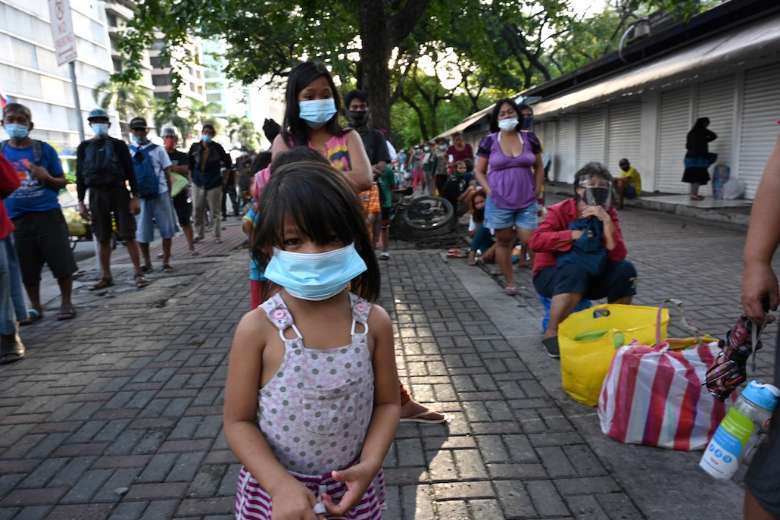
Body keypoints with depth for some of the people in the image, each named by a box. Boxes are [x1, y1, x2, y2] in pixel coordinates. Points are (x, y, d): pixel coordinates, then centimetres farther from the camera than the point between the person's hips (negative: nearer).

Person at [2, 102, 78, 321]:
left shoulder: (44, 149, 2)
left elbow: (62, 182, 5)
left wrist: (47, 178, -13)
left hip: (48, 214, -2)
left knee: (62, 263, 0)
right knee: (27, 269, 9)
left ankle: (66, 303, 16)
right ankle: (35, 307, 24)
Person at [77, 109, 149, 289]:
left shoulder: (118, 145, 4)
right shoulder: (84, 147, 10)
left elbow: (130, 172, 0)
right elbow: (80, 176, 11)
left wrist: (135, 197, -7)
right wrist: (80, 202, 5)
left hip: (119, 192, -3)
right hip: (96, 195, 3)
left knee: (128, 235, -4)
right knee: (102, 238, 6)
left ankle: (138, 273, 0)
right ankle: (106, 276, 14)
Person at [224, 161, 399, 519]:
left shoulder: (373, 322, -12)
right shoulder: (258, 328, -17)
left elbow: (387, 403, -2)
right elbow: (239, 421, -10)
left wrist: (369, 465, -16)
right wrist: (281, 484, -20)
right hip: (275, 490, -1)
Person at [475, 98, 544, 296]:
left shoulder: (529, 138, 3)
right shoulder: (489, 141, -2)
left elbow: (538, 167, 12)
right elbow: (479, 171, 3)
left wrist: (538, 190, 3)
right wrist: (489, 191, -9)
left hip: (527, 202, 1)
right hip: (499, 202, -1)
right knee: (503, 242, 8)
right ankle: (510, 282, 20)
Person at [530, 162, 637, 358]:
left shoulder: (609, 213, -2)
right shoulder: (560, 211, -13)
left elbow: (617, 255, -14)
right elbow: (536, 241, -29)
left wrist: (606, 221, -22)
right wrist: (573, 235, -27)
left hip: (589, 276, 5)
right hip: (551, 275, -5)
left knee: (625, 269, -16)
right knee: (575, 270, -36)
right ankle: (551, 333, -26)